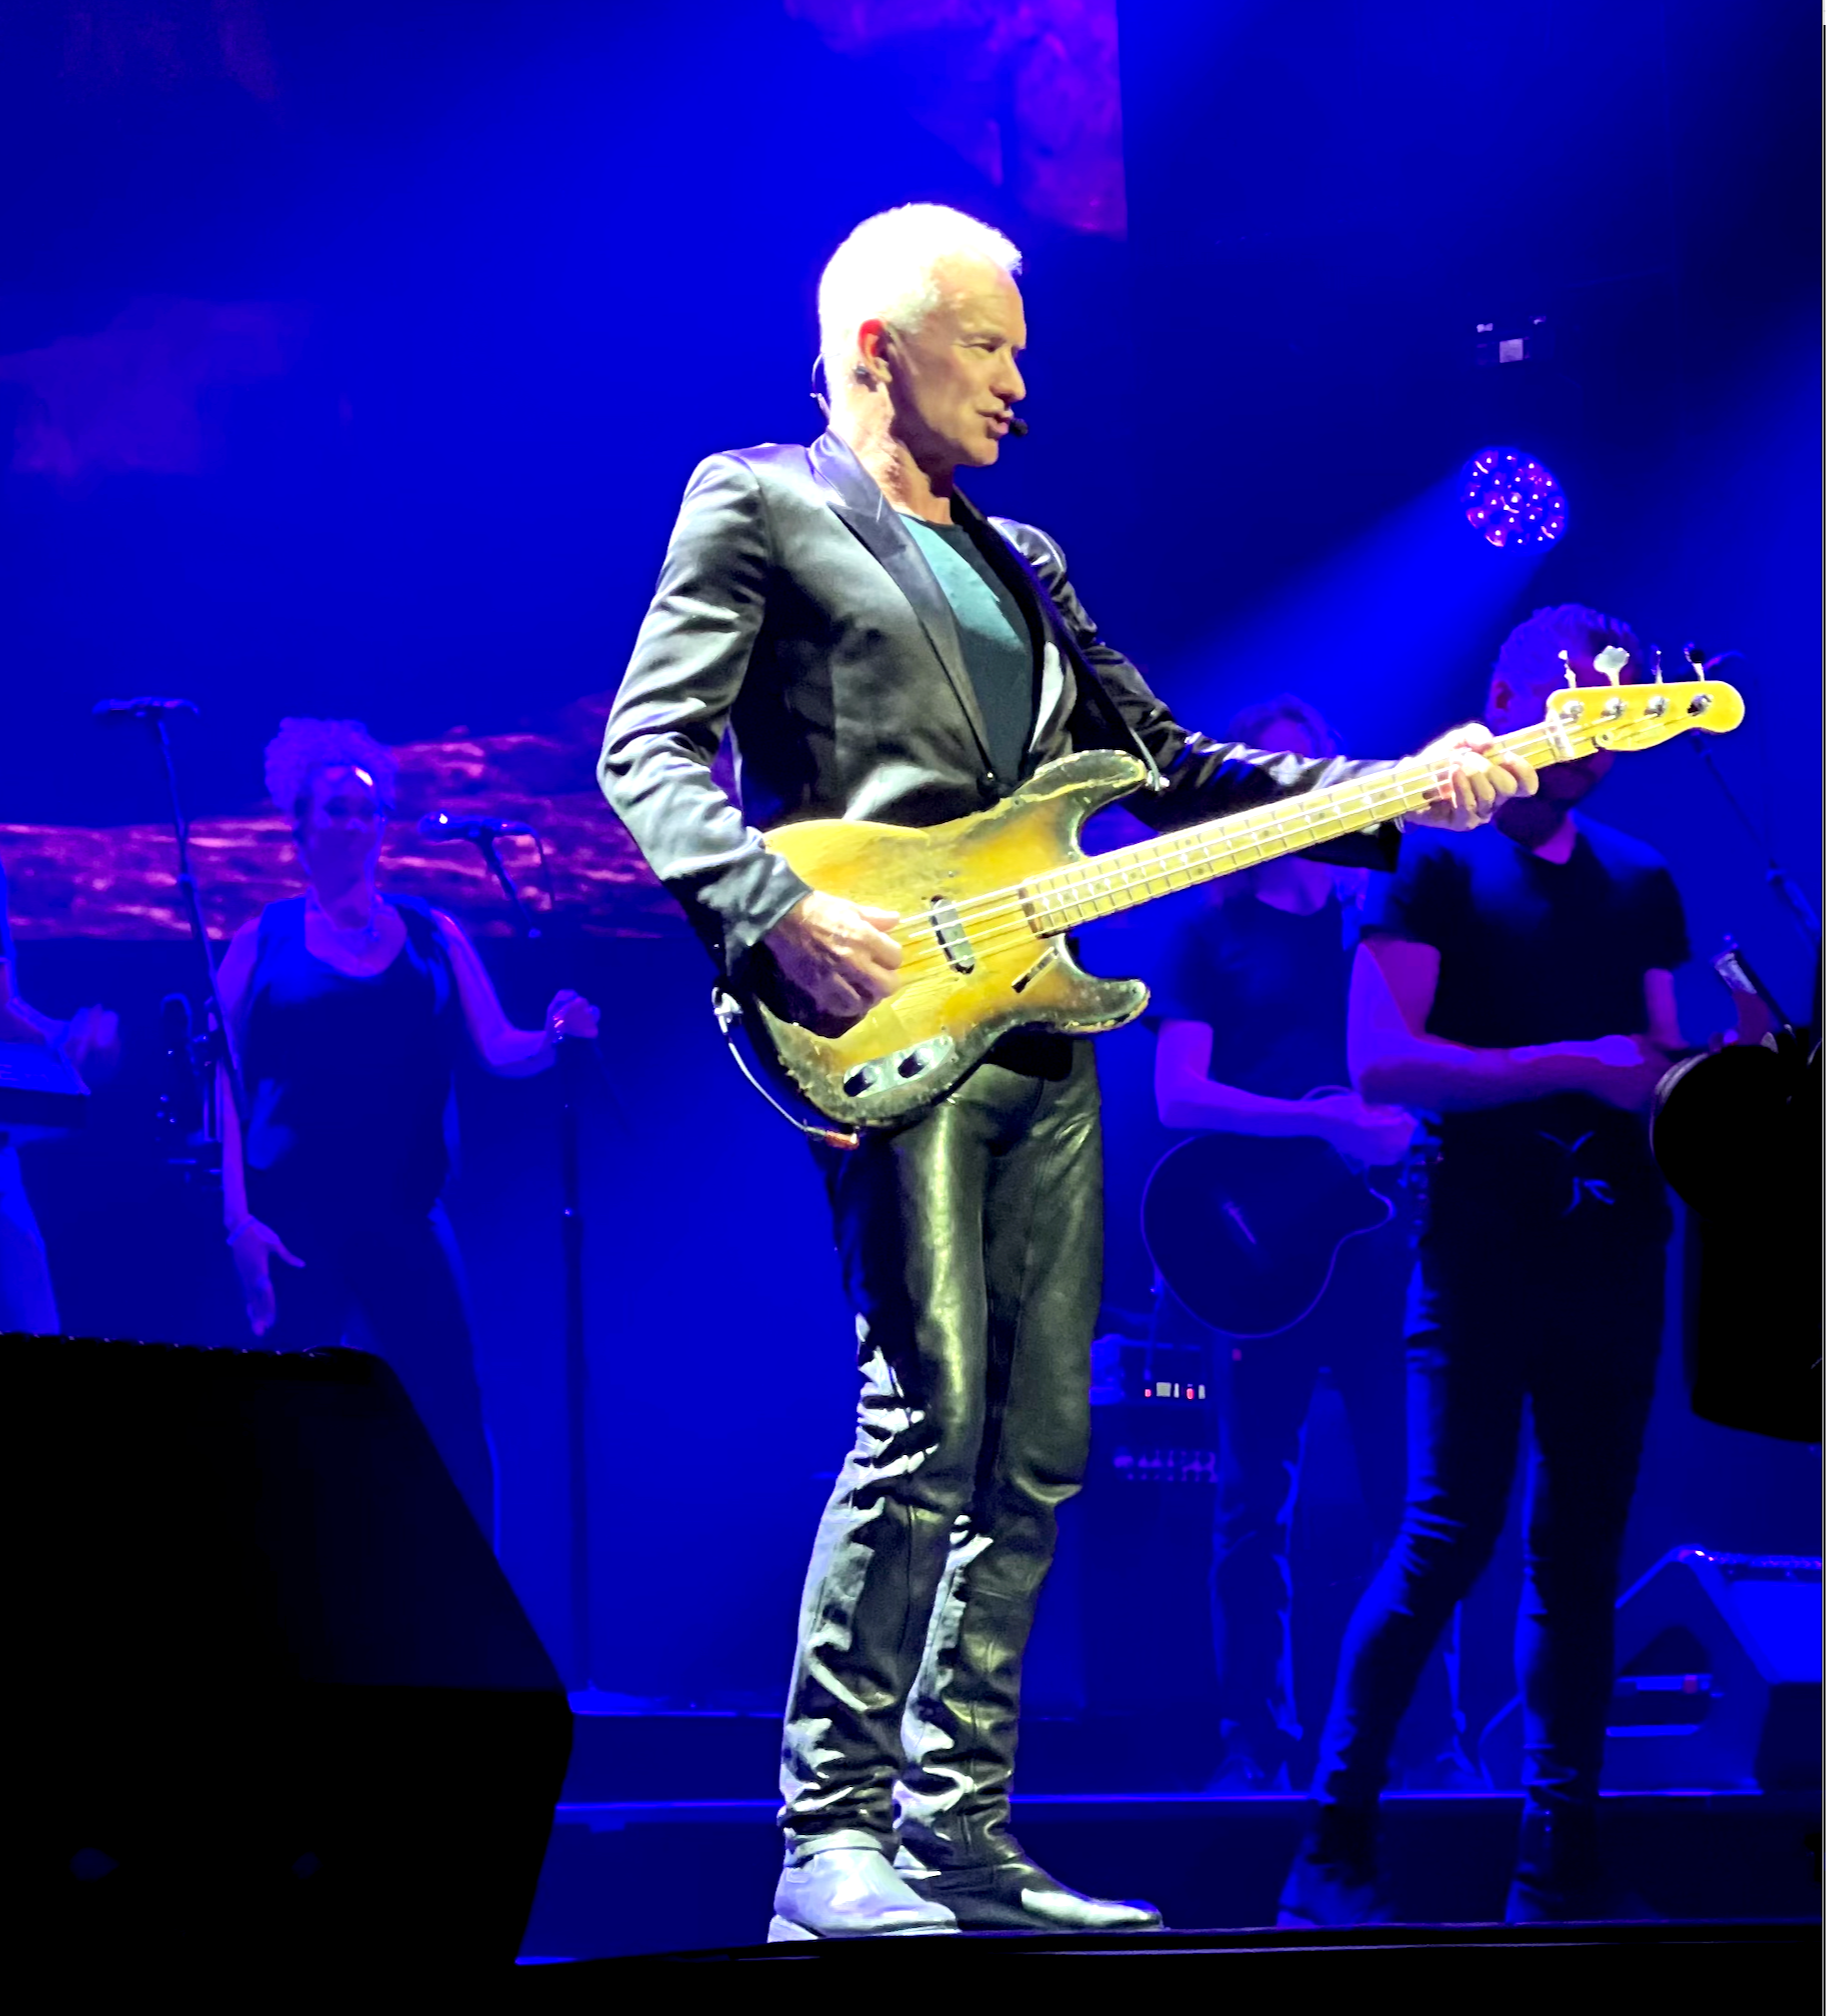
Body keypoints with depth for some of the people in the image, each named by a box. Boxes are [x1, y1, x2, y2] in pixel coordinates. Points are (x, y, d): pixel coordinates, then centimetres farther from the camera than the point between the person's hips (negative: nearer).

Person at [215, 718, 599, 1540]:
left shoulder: (432, 935, 12)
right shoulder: (263, 942, 5)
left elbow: (499, 1049, 6)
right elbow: (224, 1087, -1)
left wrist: (554, 1037, -16)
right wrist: (238, 1219, -11)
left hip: (405, 1210, 2)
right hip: (296, 1217, -2)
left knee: (452, 1423, -4)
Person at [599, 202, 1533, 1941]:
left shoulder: (1022, 563, 25)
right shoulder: (759, 504, 5)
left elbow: (1176, 772, 23)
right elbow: (650, 742, -5)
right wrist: (775, 912, -22)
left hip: (1032, 1030, 8)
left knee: (1038, 1447, 5)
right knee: (930, 1414, -17)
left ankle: (958, 1832, 11)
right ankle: (830, 1843, -12)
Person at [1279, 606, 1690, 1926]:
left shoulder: (1641, 884, 18)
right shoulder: (1433, 860, 0)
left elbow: (1664, 1060, 19)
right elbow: (1382, 1062, -11)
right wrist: (1575, 1065, -18)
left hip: (1613, 1254, 5)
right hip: (1484, 1252, -5)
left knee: (1581, 1557, 5)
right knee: (1449, 1538, -12)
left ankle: (1561, 1864, 9)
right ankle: (1337, 1843, -3)